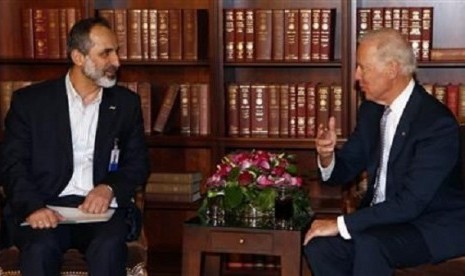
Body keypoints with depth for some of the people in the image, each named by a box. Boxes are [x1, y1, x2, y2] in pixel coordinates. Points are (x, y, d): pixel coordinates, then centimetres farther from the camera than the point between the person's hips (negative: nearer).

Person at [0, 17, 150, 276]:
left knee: (107, 248, -32)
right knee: (40, 249, -34)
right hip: (45, 208, -1)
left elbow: (138, 163, 15)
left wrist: (110, 188, -8)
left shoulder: (126, 103, 14)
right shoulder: (30, 100, 6)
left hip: (100, 207, 1)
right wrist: (33, 206, -19)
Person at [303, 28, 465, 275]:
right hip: (382, 217, 7)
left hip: (436, 225, -7)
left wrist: (341, 224, -26)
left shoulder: (438, 123, -21)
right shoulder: (372, 110, 4)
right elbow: (345, 171, 11)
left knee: (368, 244, -34)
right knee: (318, 244, -16)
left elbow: (410, 202, -27)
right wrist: (327, 156, -13)